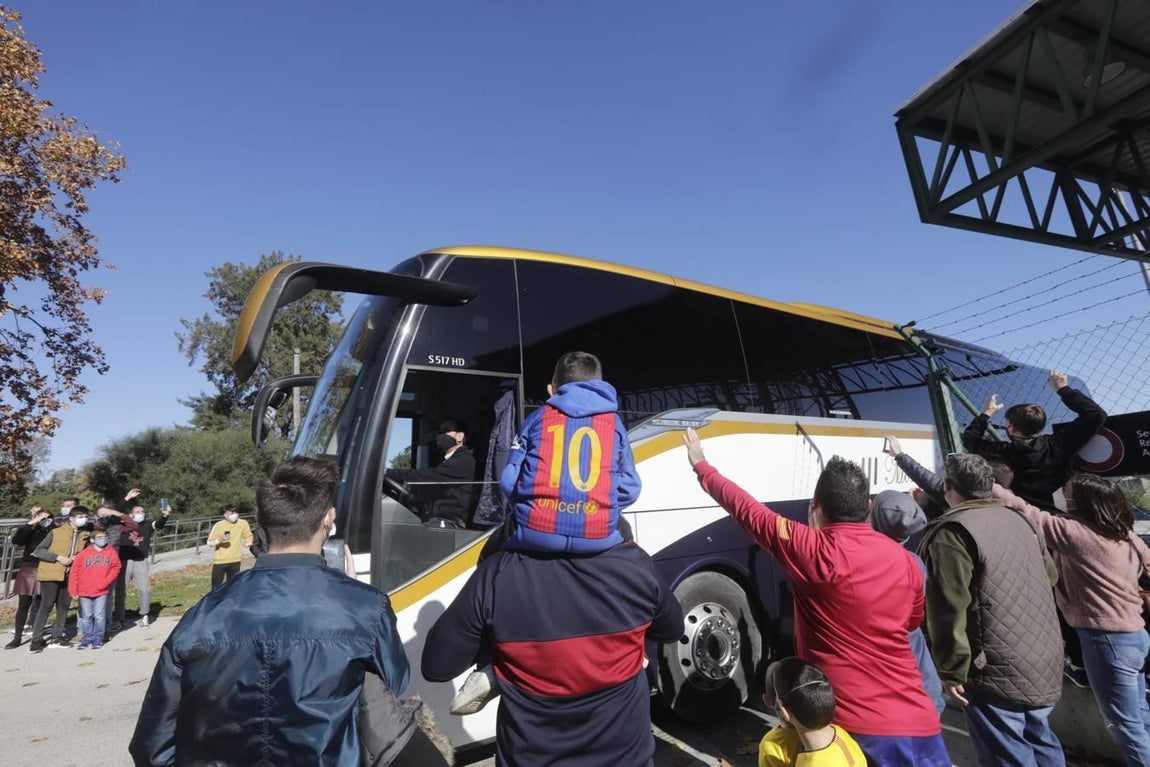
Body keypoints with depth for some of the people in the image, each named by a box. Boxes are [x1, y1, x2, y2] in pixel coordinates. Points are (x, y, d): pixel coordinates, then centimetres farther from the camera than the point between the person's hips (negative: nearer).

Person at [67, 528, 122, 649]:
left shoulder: (111, 553, 1)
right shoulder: (83, 554, -2)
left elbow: (115, 569, 4)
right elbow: (74, 572, 0)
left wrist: (106, 581, -8)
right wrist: (73, 590, -3)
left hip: (102, 591, 0)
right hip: (84, 591, 1)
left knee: (99, 615, 1)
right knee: (86, 616, 9)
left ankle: (98, 638, 12)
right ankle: (87, 638, 23)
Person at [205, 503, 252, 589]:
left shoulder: (243, 523, -5)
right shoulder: (218, 525, -10)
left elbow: (248, 536, 10)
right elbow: (209, 543, -6)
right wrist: (220, 540, -23)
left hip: (235, 561, 1)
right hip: (219, 561, -1)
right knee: (216, 587, 5)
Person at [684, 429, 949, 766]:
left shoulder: (812, 550, -17)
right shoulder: (905, 560, -1)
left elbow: (746, 509, -7)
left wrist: (701, 466, 6)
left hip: (847, 724, -4)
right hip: (916, 722, 4)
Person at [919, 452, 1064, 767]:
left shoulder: (951, 533, -19)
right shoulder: (1019, 519, 9)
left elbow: (949, 611, -22)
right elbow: (1050, 574, 23)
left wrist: (952, 671, -14)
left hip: (998, 672, -9)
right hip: (1046, 663, 9)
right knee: (1039, 741, 24)